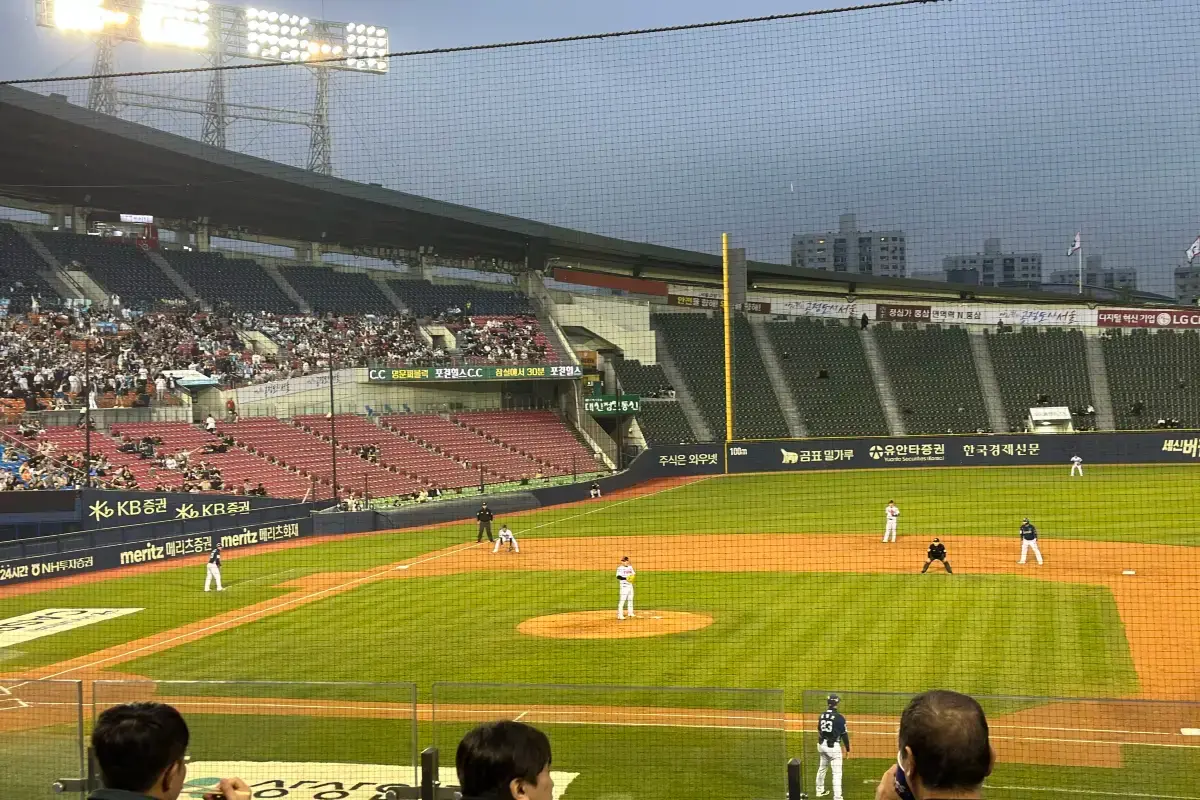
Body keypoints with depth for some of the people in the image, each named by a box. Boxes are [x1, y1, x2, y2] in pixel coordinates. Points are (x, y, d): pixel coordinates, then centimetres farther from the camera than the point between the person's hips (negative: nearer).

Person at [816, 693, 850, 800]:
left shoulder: (822, 715, 2)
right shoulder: (839, 717, -15)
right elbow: (844, 734, -9)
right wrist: (847, 746, 4)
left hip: (822, 745, 6)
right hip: (833, 746, -6)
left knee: (822, 769, 24)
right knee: (837, 773, -4)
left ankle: (820, 791, 38)